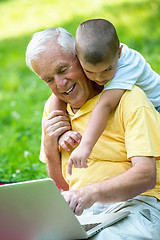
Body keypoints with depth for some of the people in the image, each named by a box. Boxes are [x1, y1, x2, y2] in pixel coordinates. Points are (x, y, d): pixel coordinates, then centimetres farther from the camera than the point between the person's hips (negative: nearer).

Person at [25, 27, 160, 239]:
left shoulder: (128, 98, -6)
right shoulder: (53, 107, 15)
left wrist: (92, 193, -33)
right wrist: (50, 146, 1)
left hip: (132, 203, -6)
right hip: (77, 208, 6)